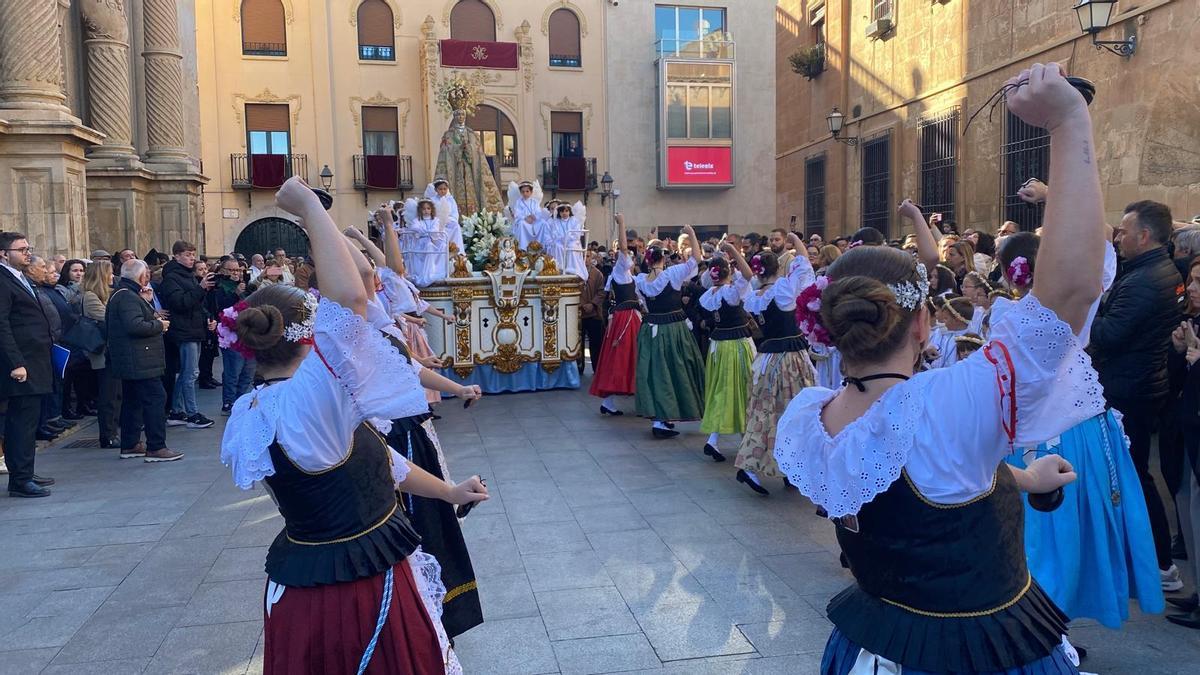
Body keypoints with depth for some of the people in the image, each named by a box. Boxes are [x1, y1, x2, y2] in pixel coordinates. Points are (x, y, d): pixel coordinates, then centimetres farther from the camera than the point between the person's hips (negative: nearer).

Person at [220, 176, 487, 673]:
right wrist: (309, 207, -26)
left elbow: (366, 456, 10)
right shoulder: (307, 400, -27)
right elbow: (349, 298, -40)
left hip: (302, 579, 9)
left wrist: (447, 491, 18)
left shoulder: (255, 411, 2)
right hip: (362, 588, -8)